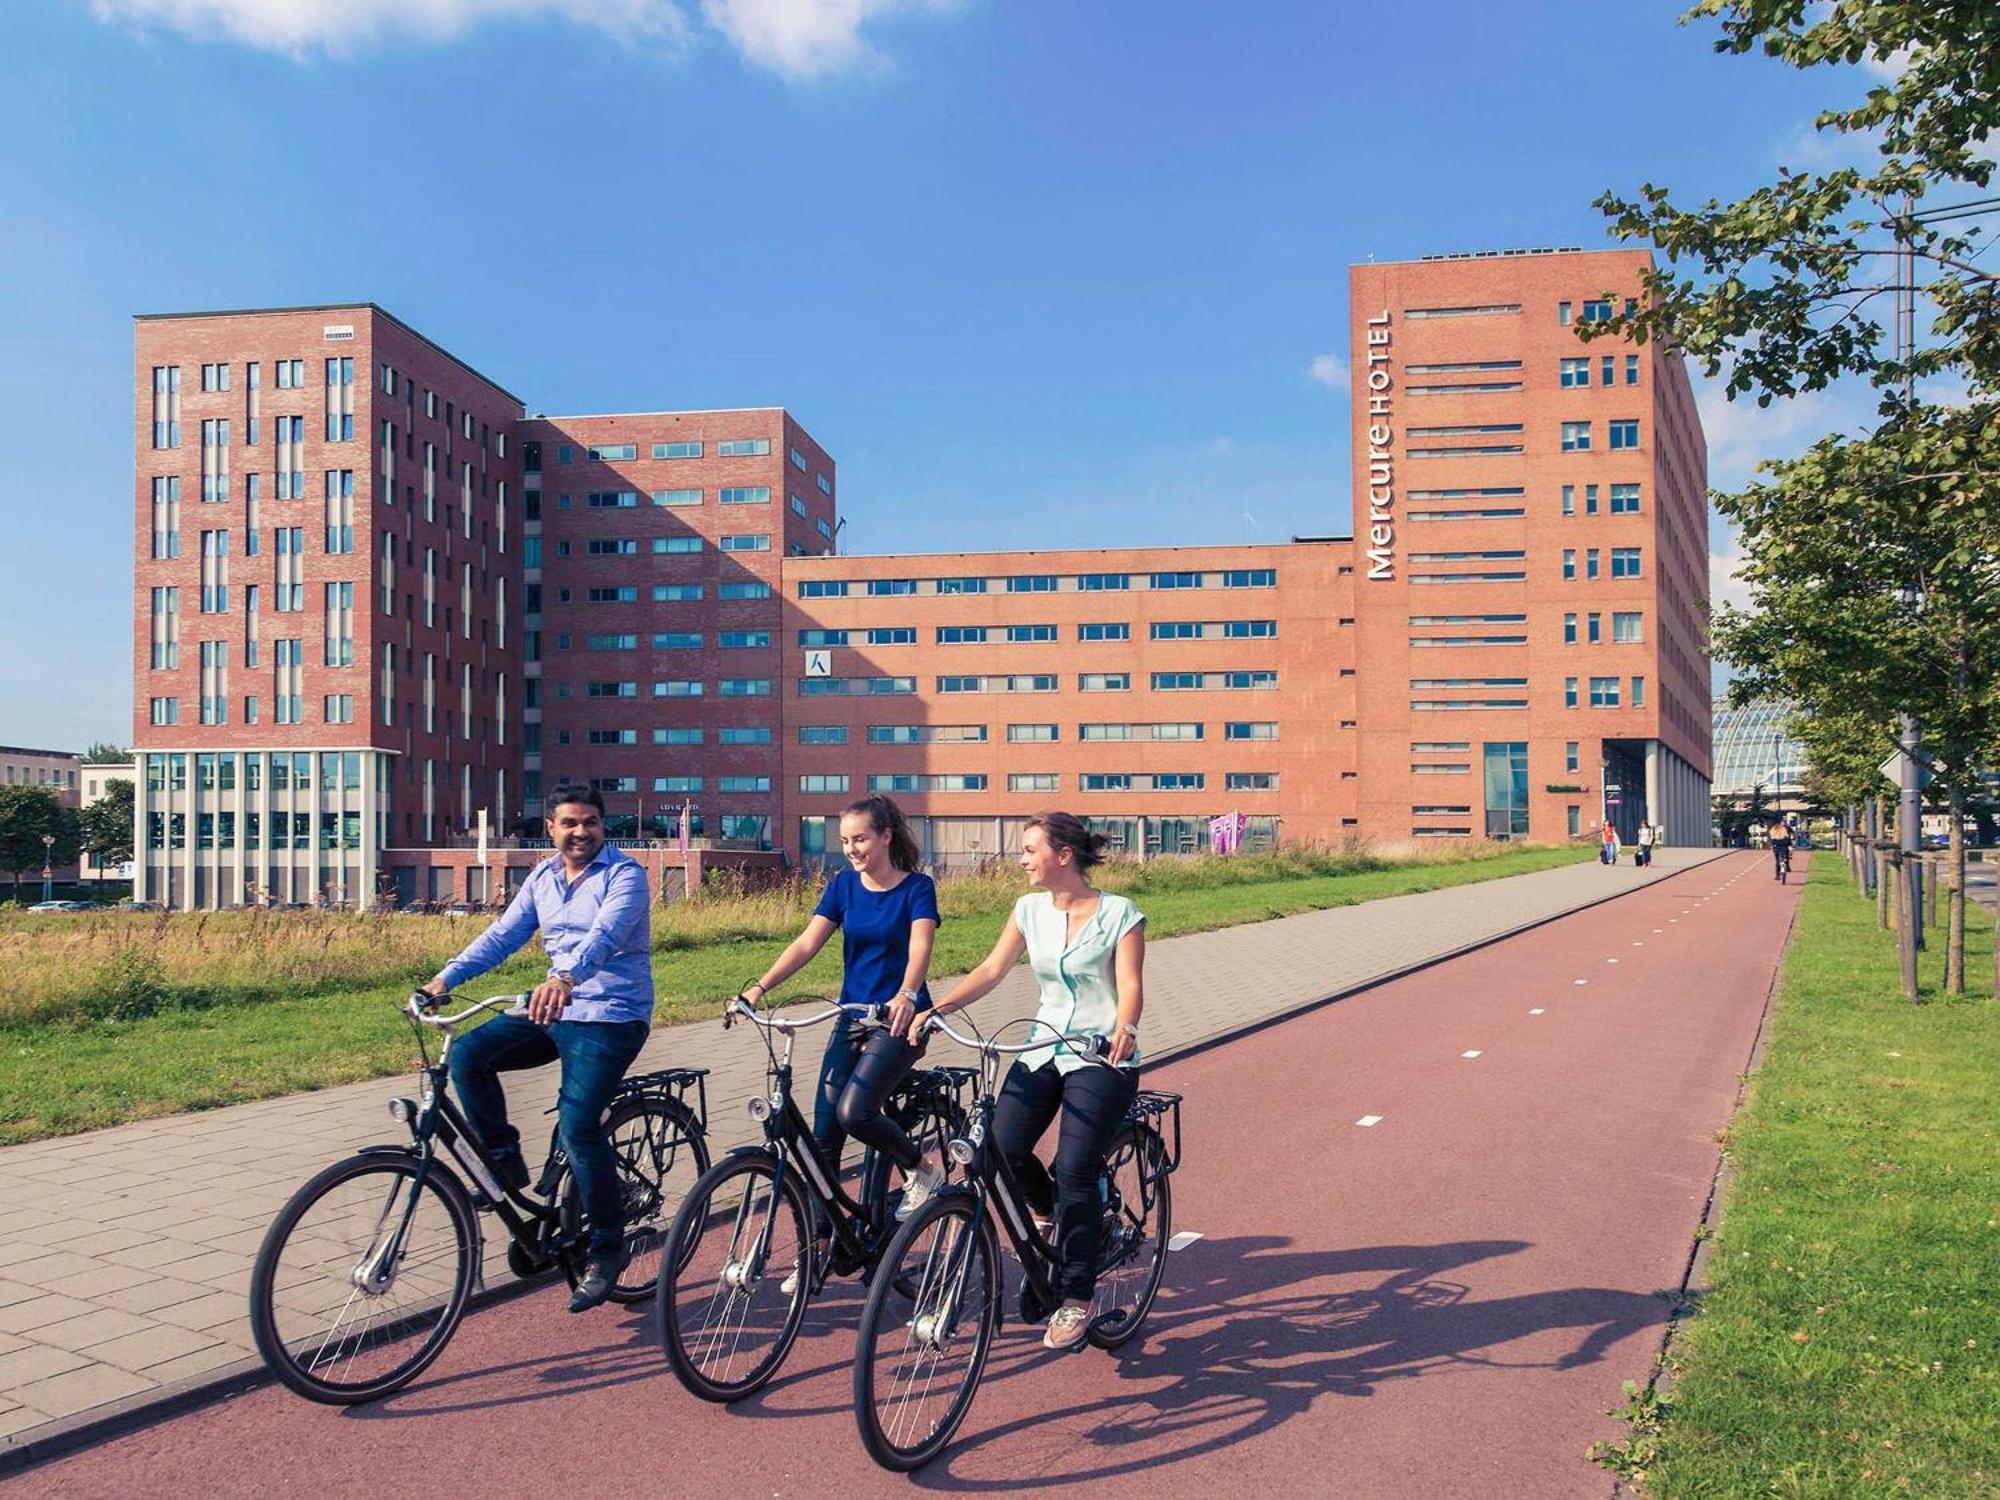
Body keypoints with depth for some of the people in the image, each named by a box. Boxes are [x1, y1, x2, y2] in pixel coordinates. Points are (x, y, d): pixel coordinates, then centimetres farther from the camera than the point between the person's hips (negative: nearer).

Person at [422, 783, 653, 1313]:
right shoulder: (543, 877, 11)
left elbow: (605, 933, -28)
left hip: (611, 1016, -7)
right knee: (468, 1054, -12)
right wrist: (446, 977, -5)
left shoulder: (624, 874, -11)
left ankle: (608, 1248, -2)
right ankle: (505, 1166, 4)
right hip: (553, 1008, 7)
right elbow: (503, 935, 9)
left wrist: (566, 978, -47)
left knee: (578, 1124, -18)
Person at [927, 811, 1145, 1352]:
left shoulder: (1119, 913, -6)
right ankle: (1051, 1216, 17)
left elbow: (1130, 984, -15)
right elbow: (991, 970, 3)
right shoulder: (1030, 910, 7)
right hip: (1044, 1049, 5)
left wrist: (1125, 1030, -36)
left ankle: (1077, 1298, 0)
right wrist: (935, 1009, -9)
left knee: (1073, 1172, -17)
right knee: (1000, 1147, -16)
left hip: (1103, 1057, -4)